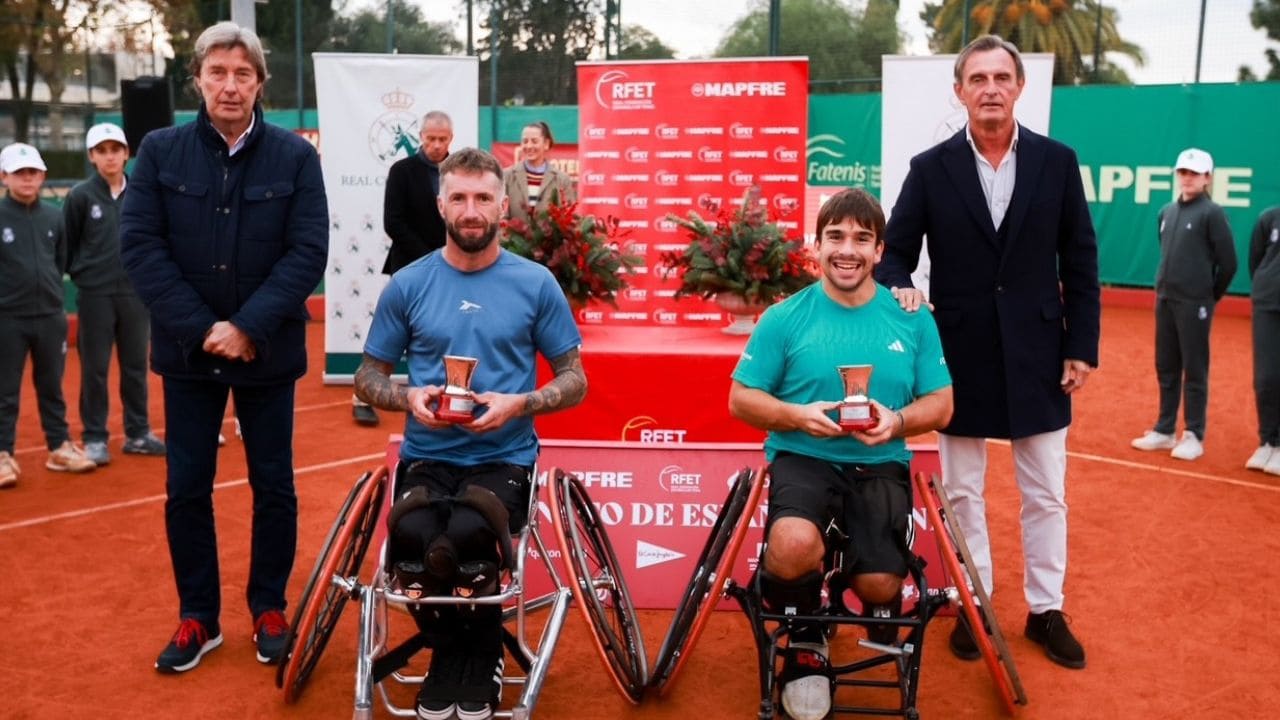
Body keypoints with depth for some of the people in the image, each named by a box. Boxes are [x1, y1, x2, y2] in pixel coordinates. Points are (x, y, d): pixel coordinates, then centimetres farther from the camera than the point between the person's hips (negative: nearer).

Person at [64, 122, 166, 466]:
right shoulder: (80, 196, -3)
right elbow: (66, 245, 1)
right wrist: (81, 274, -1)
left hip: (135, 293, 3)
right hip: (95, 295, -2)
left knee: (136, 367, 10)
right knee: (95, 369, 4)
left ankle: (138, 434, 20)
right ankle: (94, 438, 12)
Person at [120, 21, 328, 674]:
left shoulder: (295, 156, -3)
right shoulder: (160, 151, 0)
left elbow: (308, 252, -10)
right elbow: (140, 245, -6)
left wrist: (249, 328, -18)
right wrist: (201, 329, -15)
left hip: (267, 351, -1)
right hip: (187, 350, 1)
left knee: (274, 486, 8)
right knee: (185, 488, 8)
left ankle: (269, 609, 25)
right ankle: (197, 617, 23)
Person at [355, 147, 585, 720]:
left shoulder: (536, 284, 2)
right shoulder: (407, 285, 5)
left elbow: (575, 380, 7)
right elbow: (367, 377, 14)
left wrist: (517, 403, -13)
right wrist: (409, 398, -9)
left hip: (504, 457, -1)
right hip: (426, 456, 2)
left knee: (467, 535, -33)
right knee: (414, 536, -31)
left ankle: (479, 659, -1)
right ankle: (449, 651, 1)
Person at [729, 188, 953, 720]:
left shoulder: (913, 319, 4)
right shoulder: (785, 318, -1)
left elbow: (941, 405, 7)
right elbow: (741, 398, 2)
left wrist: (898, 420, -15)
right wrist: (797, 415, -17)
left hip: (880, 464, 2)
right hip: (803, 457, -1)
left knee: (879, 586, -17)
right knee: (794, 546, -32)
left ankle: (883, 631, 27)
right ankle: (805, 642, 4)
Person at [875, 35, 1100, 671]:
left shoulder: (1057, 162, 1)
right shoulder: (931, 168, -1)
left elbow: (1080, 262, 3)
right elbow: (895, 252, 1)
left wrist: (1081, 346, -1)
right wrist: (898, 291, -22)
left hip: (1037, 355, 1)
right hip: (961, 356, 0)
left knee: (1045, 494, 10)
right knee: (963, 493, 10)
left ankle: (1045, 609, 26)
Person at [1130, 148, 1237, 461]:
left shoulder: (1212, 213, -7)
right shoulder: (1166, 212, 10)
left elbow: (1228, 262, -7)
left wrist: (1211, 296, 1)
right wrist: (1165, 287, 13)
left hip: (1194, 304, -6)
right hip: (1164, 300, 6)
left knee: (1194, 371, 1)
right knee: (1166, 369, 12)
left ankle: (1194, 436, 9)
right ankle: (1165, 430, 22)